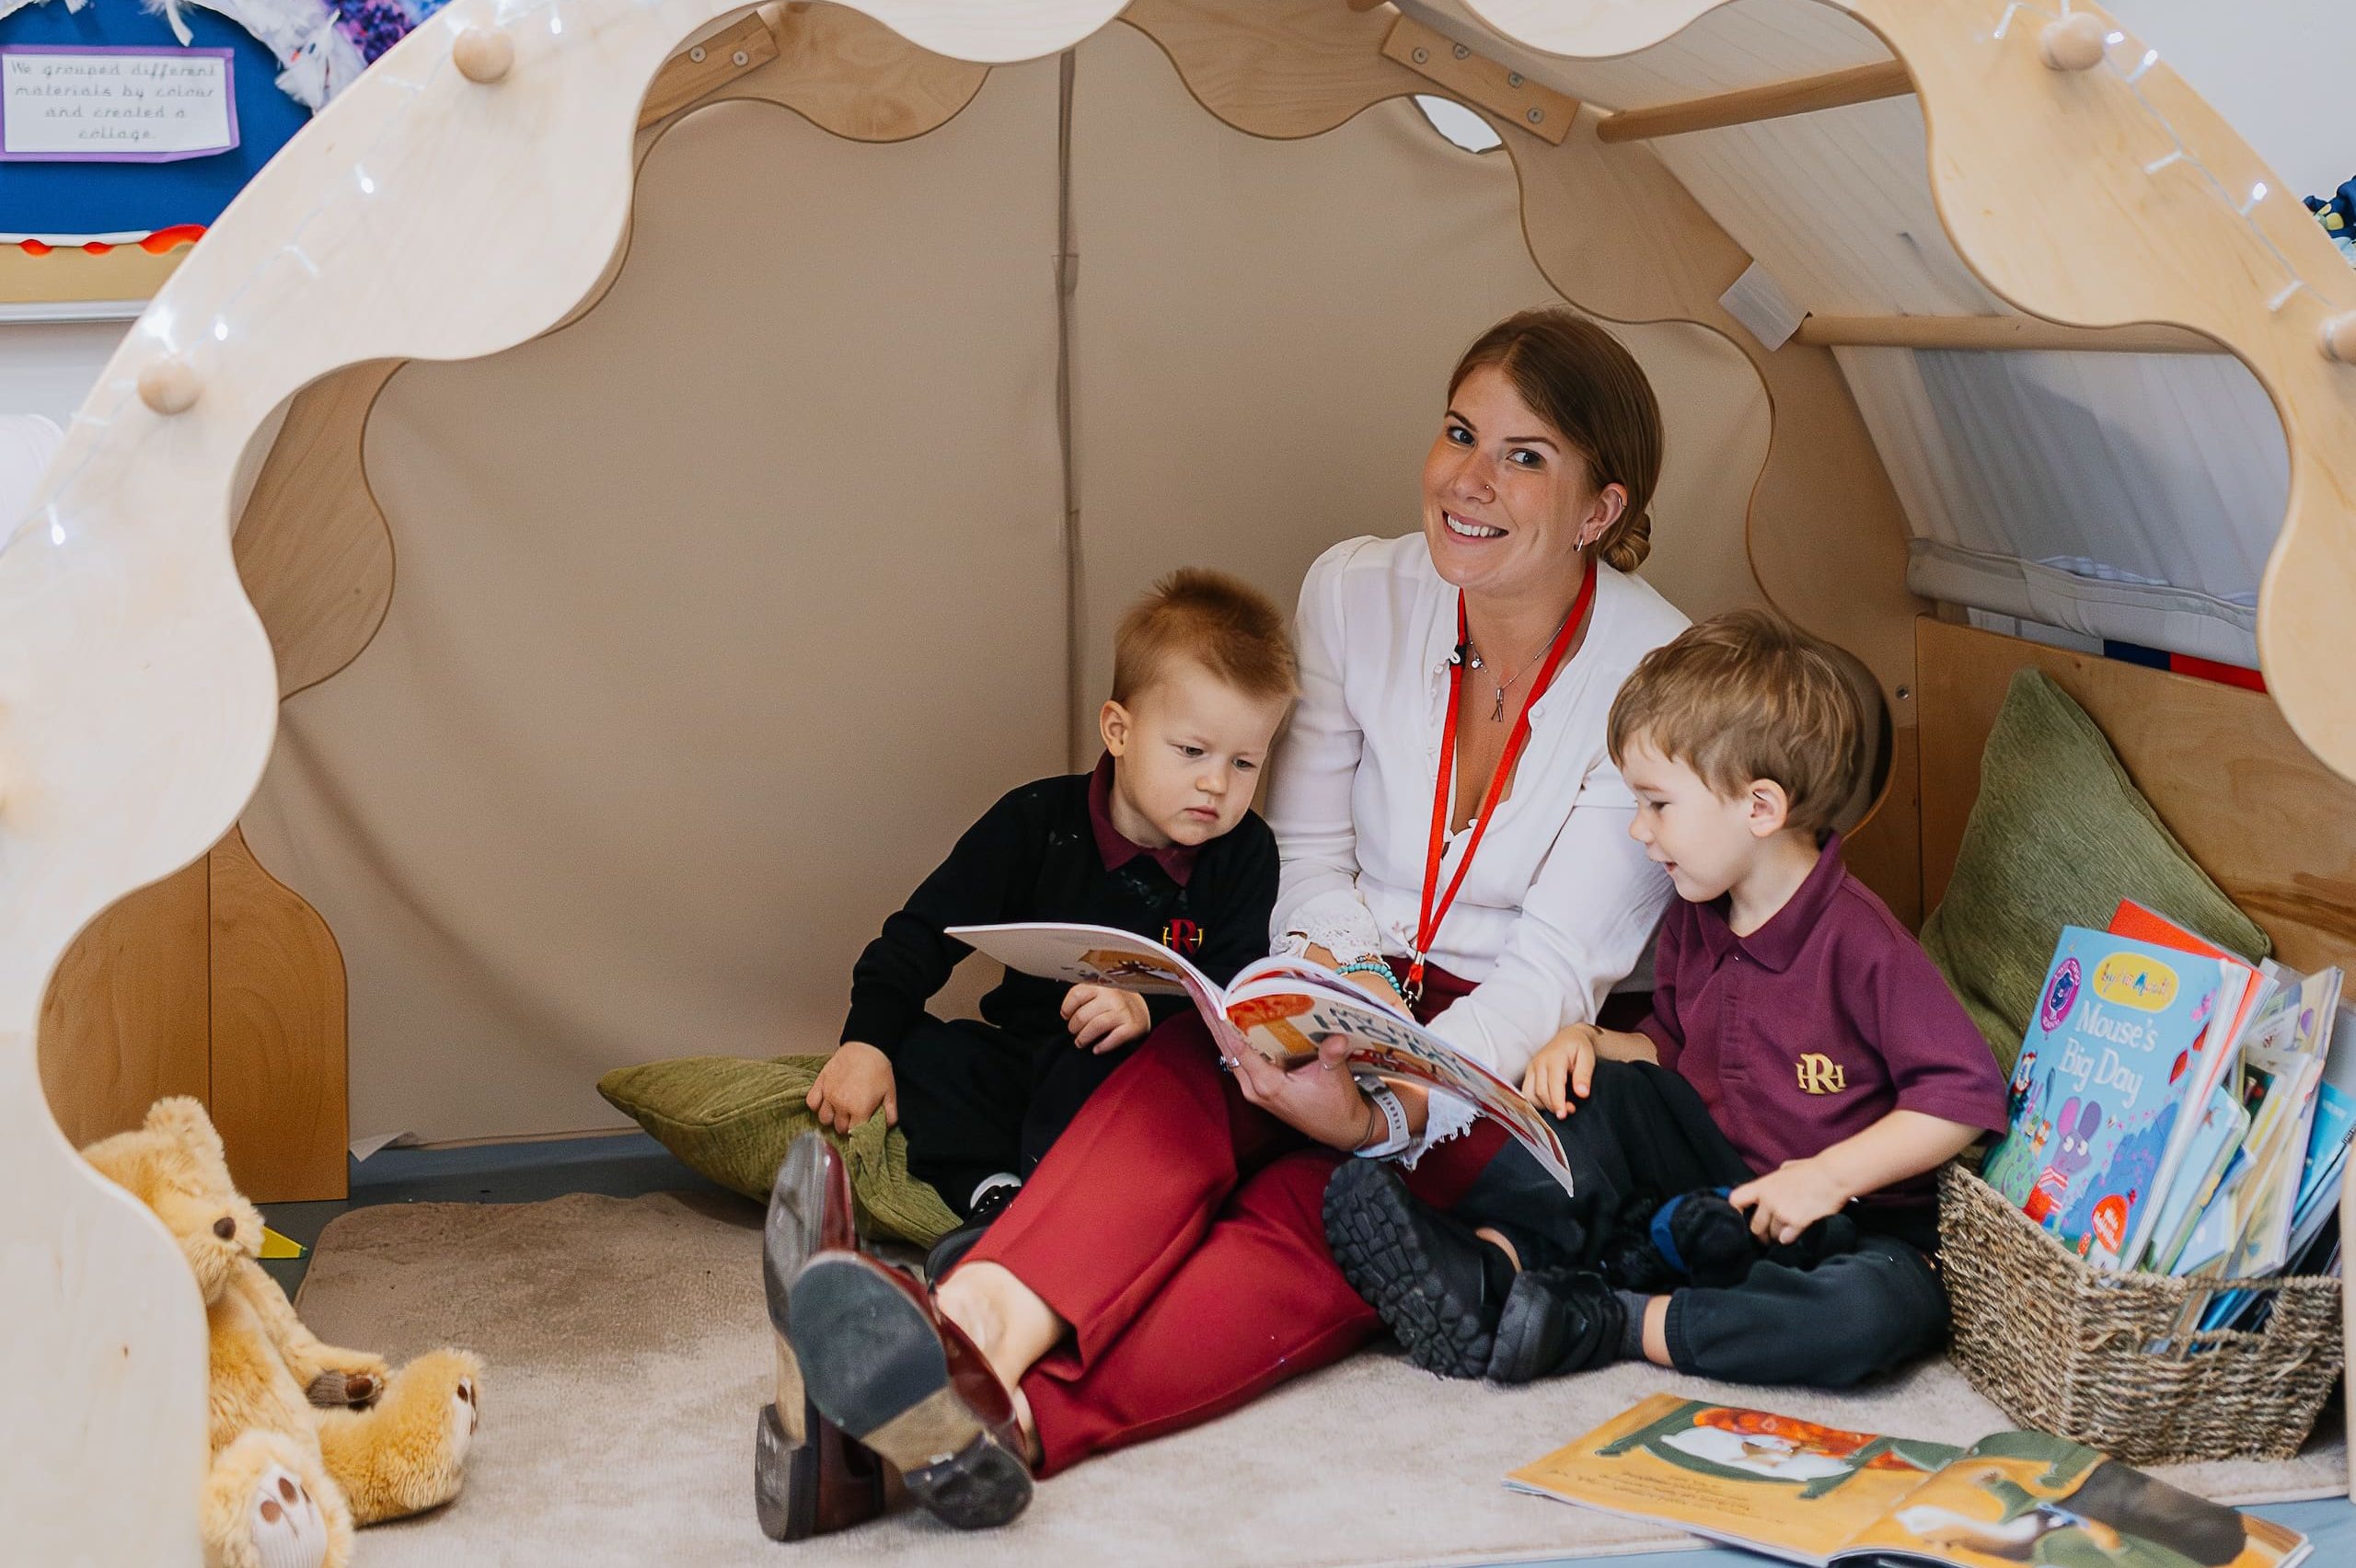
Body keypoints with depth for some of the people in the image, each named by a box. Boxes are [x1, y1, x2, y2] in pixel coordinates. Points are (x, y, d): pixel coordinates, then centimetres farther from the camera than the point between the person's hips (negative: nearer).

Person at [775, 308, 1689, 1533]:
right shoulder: (1356, 593, 1)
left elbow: (1561, 965, -14)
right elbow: (1306, 858, 6)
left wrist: (1383, 1107, -32)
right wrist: (1338, 977, -18)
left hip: (1510, 1060, -2)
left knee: (1313, 1213, -34)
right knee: (1179, 1080, -33)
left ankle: (1009, 1422, -58)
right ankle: (967, 1339, -61)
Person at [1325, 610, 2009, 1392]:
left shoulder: (1858, 942, -21)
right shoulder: (1693, 921, 3)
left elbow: (1968, 1092, -23)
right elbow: (1669, 1046, 19)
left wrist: (1830, 1175, -25)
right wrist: (1590, 1042, -2)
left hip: (1848, 1225, -7)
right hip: (1722, 1193, 7)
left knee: (1884, 1309, -37)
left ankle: (1609, 1322, -32)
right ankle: (1493, 1270, -24)